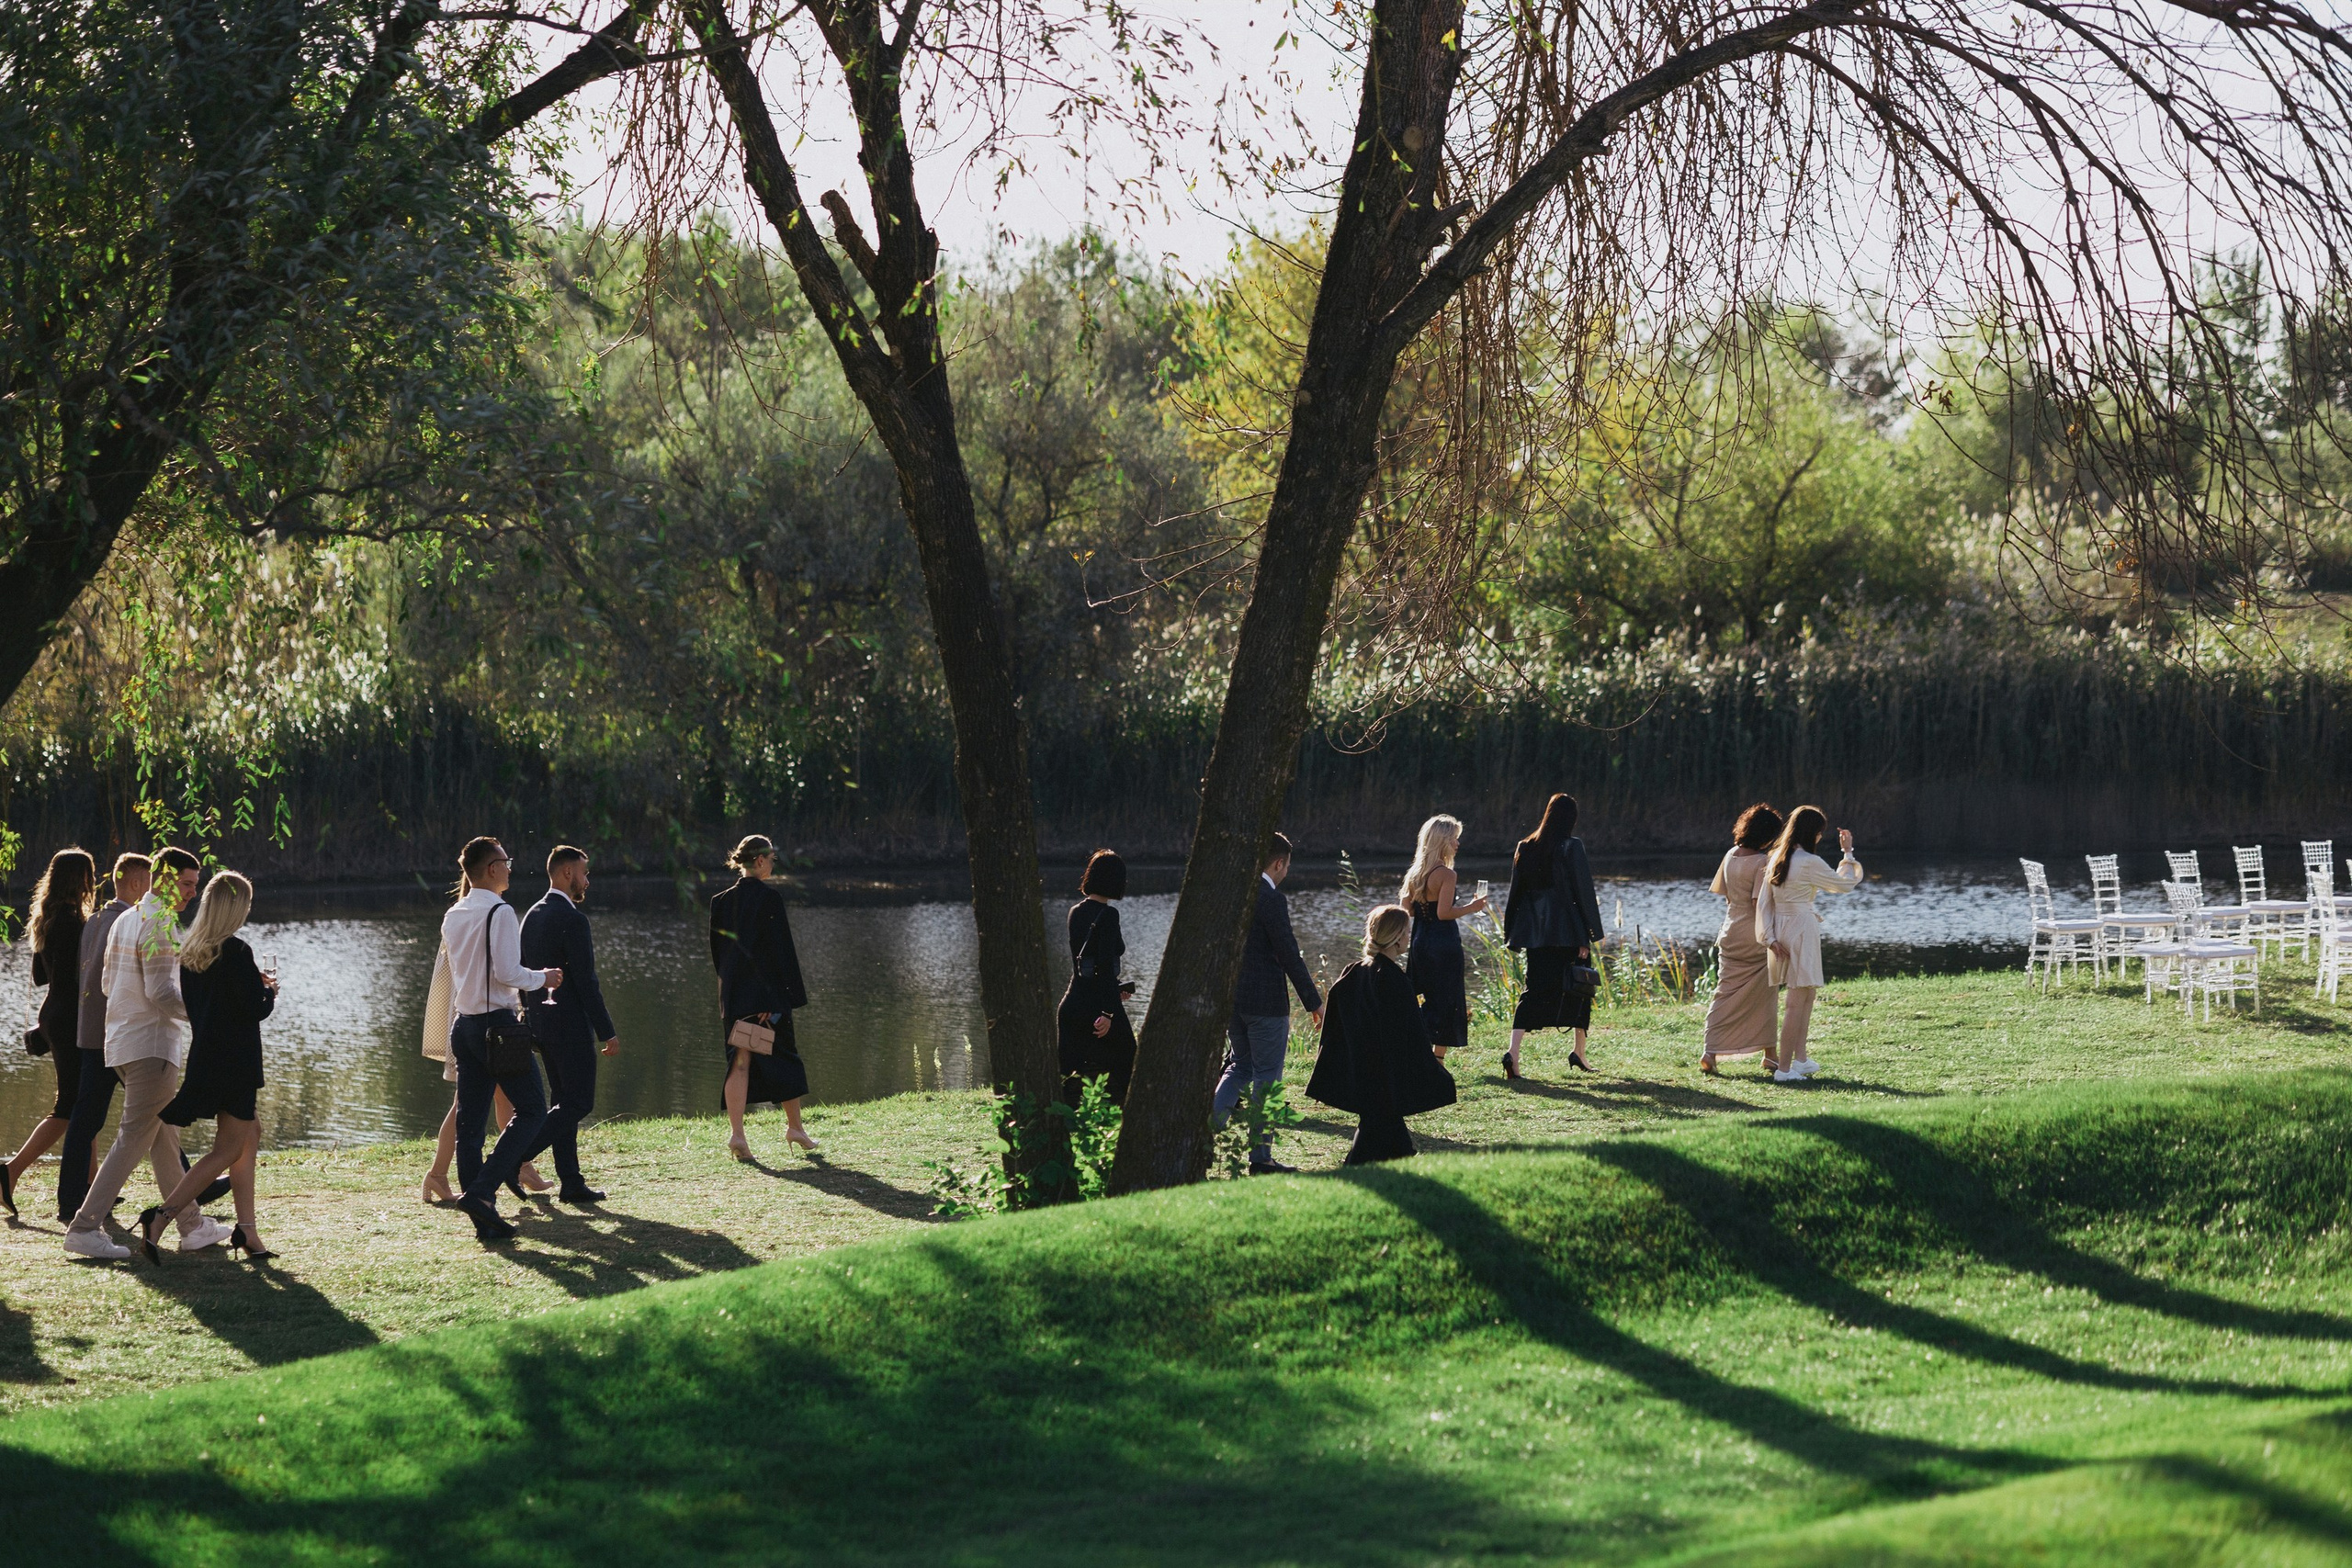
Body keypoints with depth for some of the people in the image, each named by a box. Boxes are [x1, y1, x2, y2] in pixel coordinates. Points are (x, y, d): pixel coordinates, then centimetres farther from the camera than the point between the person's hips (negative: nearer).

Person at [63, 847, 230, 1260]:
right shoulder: (159, 924, -15)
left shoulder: (125, 920, 14)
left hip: (122, 1040, 10)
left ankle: (192, 1225, 18)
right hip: (152, 1045, -10)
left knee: (165, 1138, 13)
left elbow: (108, 983, 20)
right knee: (134, 1139, -8)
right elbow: (161, 993, -21)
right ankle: (85, 1228, -11)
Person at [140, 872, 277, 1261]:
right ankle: (160, 1217, -15)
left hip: (204, 1055, 9)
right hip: (234, 1063, -9)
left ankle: (247, 1231, 17)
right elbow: (255, 1009, -19)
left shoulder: (190, 951, 6)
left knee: (250, 1132, 19)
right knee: (228, 1151, -3)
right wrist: (269, 991, 3)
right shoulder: (236, 951, -18)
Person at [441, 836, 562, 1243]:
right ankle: (481, 1191, -13)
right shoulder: (500, 912, -13)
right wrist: (543, 978, -3)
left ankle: (484, 1220, 7)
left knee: (470, 1119, 5)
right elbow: (507, 972, -19)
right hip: (498, 1022, -8)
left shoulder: (453, 916, 12)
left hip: (464, 1023, 8)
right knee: (531, 1109, 1)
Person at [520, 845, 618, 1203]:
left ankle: (571, 1183, 12)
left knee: (565, 1102, 13)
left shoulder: (533, 916, 11)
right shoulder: (572, 919, -16)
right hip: (570, 1024, -9)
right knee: (578, 1102, -4)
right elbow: (586, 982, -19)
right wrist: (608, 1032, -15)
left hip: (540, 1022, 9)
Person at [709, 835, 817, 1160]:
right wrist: (791, 995, -11)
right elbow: (781, 949, -14)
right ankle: (795, 1127, 22)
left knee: (740, 1062, 4)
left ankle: (736, 1133, -8)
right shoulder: (770, 898, -13)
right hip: (767, 992, -5)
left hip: (733, 994, 5)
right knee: (784, 1057, 11)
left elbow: (717, 950, 10)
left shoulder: (722, 900, 5)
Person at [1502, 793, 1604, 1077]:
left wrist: (1512, 935, 15)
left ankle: (1513, 1052, -15)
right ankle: (1578, 1051, 21)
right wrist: (1590, 935, -7)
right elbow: (1583, 891, -10)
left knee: (1535, 991, 3)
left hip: (1535, 933, 4)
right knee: (1579, 989, 13)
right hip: (1568, 932, -4)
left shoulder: (1525, 848, 6)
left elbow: (1516, 891, 9)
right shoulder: (1572, 847, -8)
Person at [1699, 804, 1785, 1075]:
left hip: (1730, 935, 6)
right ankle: (1768, 1054, 14)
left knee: (1725, 994, 5)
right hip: (1757, 938, -6)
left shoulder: (1731, 856, 5)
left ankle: (1710, 1052, -6)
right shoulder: (1762, 862, -16)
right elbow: (1759, 903, -19)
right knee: (1765, 995, 8)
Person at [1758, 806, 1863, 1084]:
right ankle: (1784, 1068, -4)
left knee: (1808, 993, 20)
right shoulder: (1809, 863, -17)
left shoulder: (1777, 859, 7)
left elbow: (1764, 902, 6)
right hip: (1801, 929, -8)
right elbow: (1844, 884, -4)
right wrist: (1847, 853, 9)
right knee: (1798, 1000, -3)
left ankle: (1801, 1058, 22)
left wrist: (1769, 936, 4)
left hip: (1781, 928, 8)